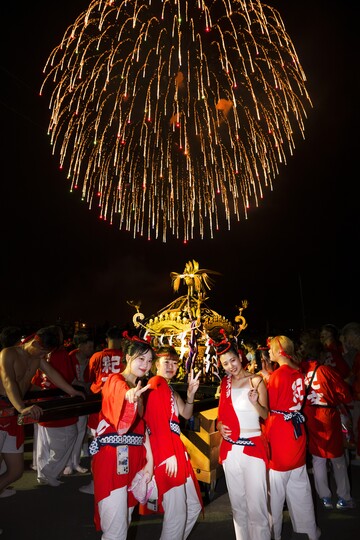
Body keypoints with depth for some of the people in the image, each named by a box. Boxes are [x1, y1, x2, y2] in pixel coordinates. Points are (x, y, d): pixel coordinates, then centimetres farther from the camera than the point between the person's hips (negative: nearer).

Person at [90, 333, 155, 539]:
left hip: (134, 458, 8)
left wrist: (149, 458, 7)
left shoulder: (140, 387, 11)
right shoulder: (115, 381, -13)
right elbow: (121, 427, -29)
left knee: (126, 520, 19)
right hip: (112, 458, -8)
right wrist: (130, 400, -48)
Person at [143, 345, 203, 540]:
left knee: (193, 506, 20)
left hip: (176, 450, 10)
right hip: (166, 452, -10)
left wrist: (191, 393, -1)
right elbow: (159, 422, -20)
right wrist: (168, 454, -21)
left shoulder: (169, 388, 16)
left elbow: (186, 414, 14)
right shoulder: (156, 383, -13)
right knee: (177, 513, 0)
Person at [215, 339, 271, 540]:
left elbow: (266, 415, -7)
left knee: (256, 504, -3)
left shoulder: (256, 380, -7)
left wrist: (255, 402, -26)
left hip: (253, 446, -4)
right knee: (237, 503, 18)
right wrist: (220, 425, -3)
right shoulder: (225, 383, 6)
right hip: (230, 448, 5)